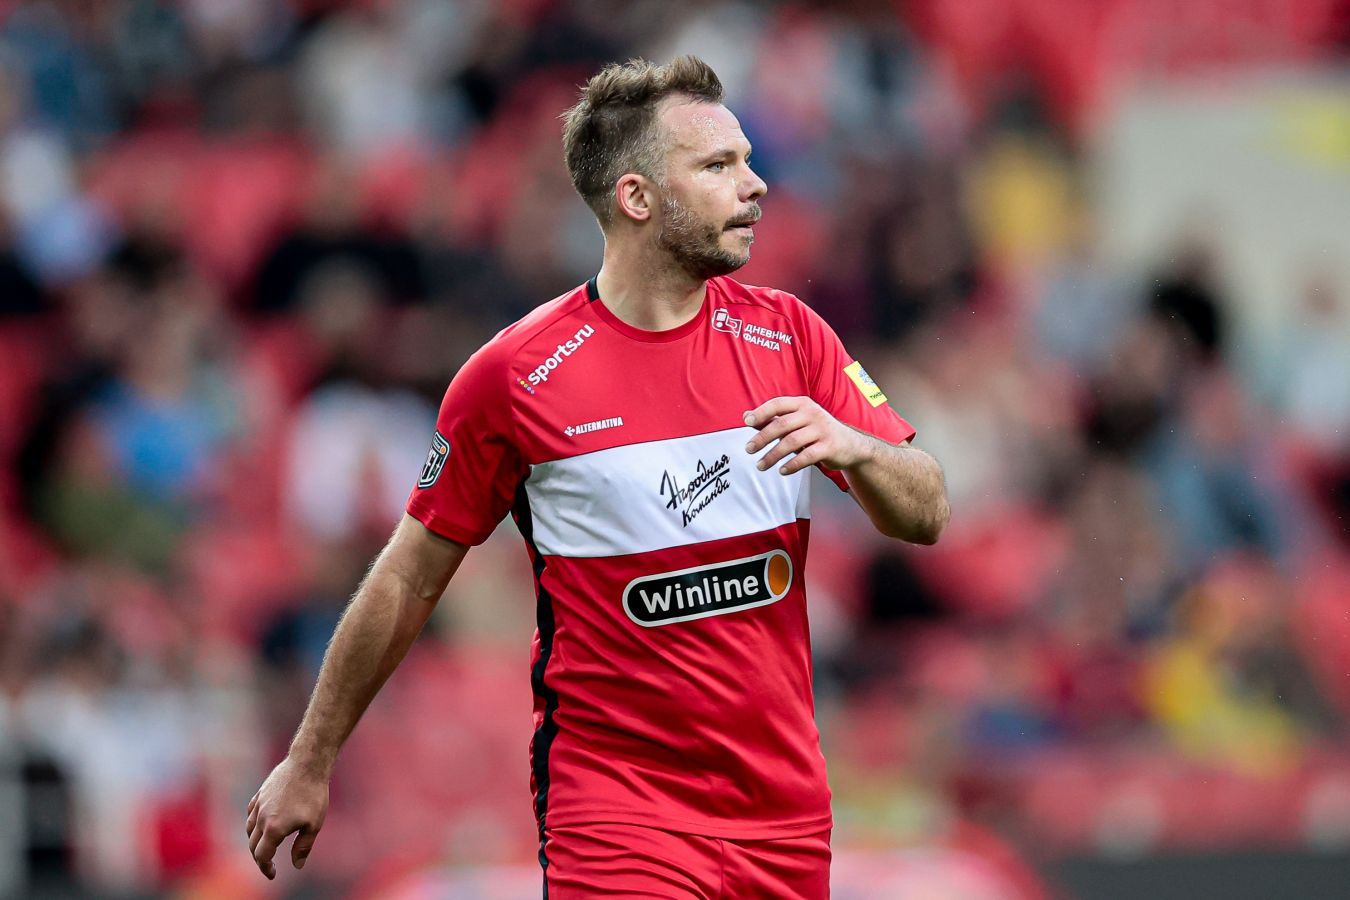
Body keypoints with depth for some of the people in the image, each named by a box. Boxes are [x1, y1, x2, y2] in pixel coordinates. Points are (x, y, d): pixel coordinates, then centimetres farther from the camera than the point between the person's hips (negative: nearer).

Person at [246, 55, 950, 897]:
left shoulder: (788, 335, 3)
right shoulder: (515, 375, -7)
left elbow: (927, 515, 4)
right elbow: (411, 577, 2)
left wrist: (852, 447, -18)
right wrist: (310, 762, 7)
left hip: (786, 812, 4)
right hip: (613, 819, -4)